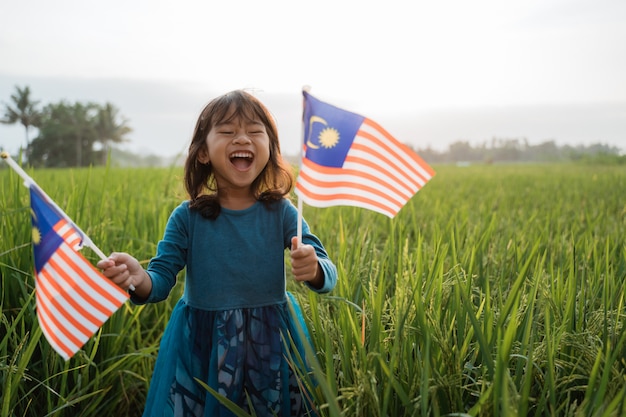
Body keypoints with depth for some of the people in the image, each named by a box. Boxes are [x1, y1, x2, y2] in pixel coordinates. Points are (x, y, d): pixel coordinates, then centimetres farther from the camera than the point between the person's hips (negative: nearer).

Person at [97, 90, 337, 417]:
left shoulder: (281, 212, -7)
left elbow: (329, 276, -10)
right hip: (202, 350, 0)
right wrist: (139, 280, -33)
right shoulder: (187, 218, -7)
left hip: (271, 346, 1)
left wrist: (313, 269, -34)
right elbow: (162, 279, -10)